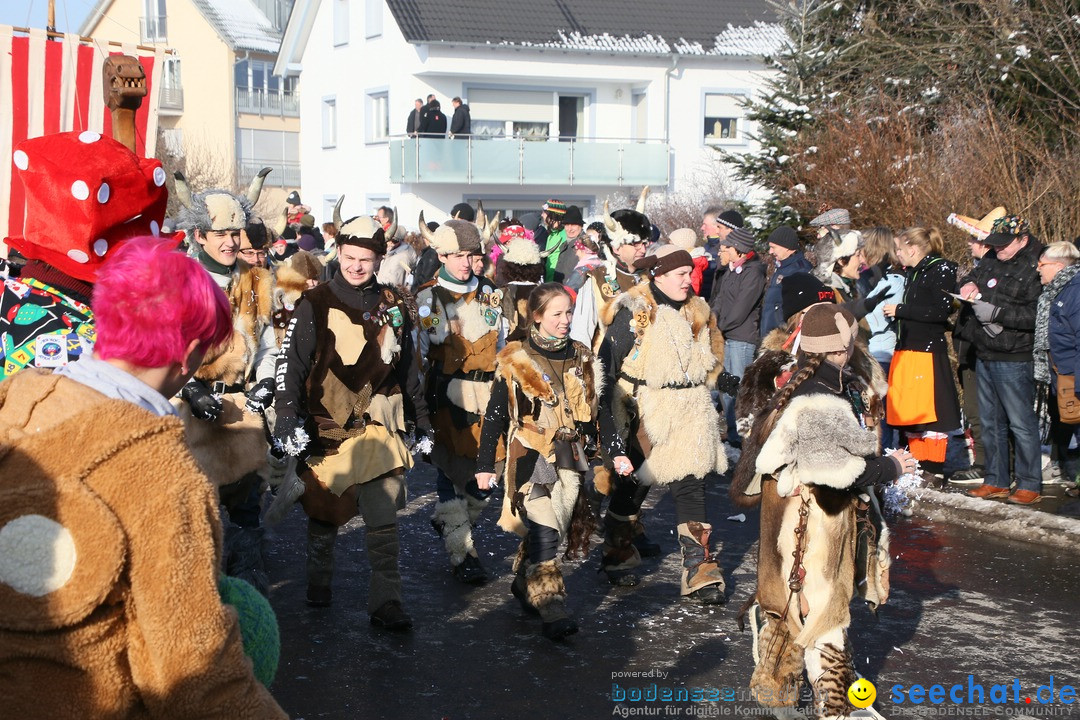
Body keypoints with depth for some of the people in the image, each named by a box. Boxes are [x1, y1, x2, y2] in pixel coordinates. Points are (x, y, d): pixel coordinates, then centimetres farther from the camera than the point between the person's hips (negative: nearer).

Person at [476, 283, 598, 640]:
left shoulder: (582, 358, 9)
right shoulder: (514, 359, -4)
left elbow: (595, 411, 17)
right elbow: (495, 414, -1)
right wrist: (485, 465, -3)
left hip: (570, 457, 5)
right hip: (530, 458, -5)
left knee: (558, 527, 6)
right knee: (544, 531, -14)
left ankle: (524, 584, 29)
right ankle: (552, 610, -12)